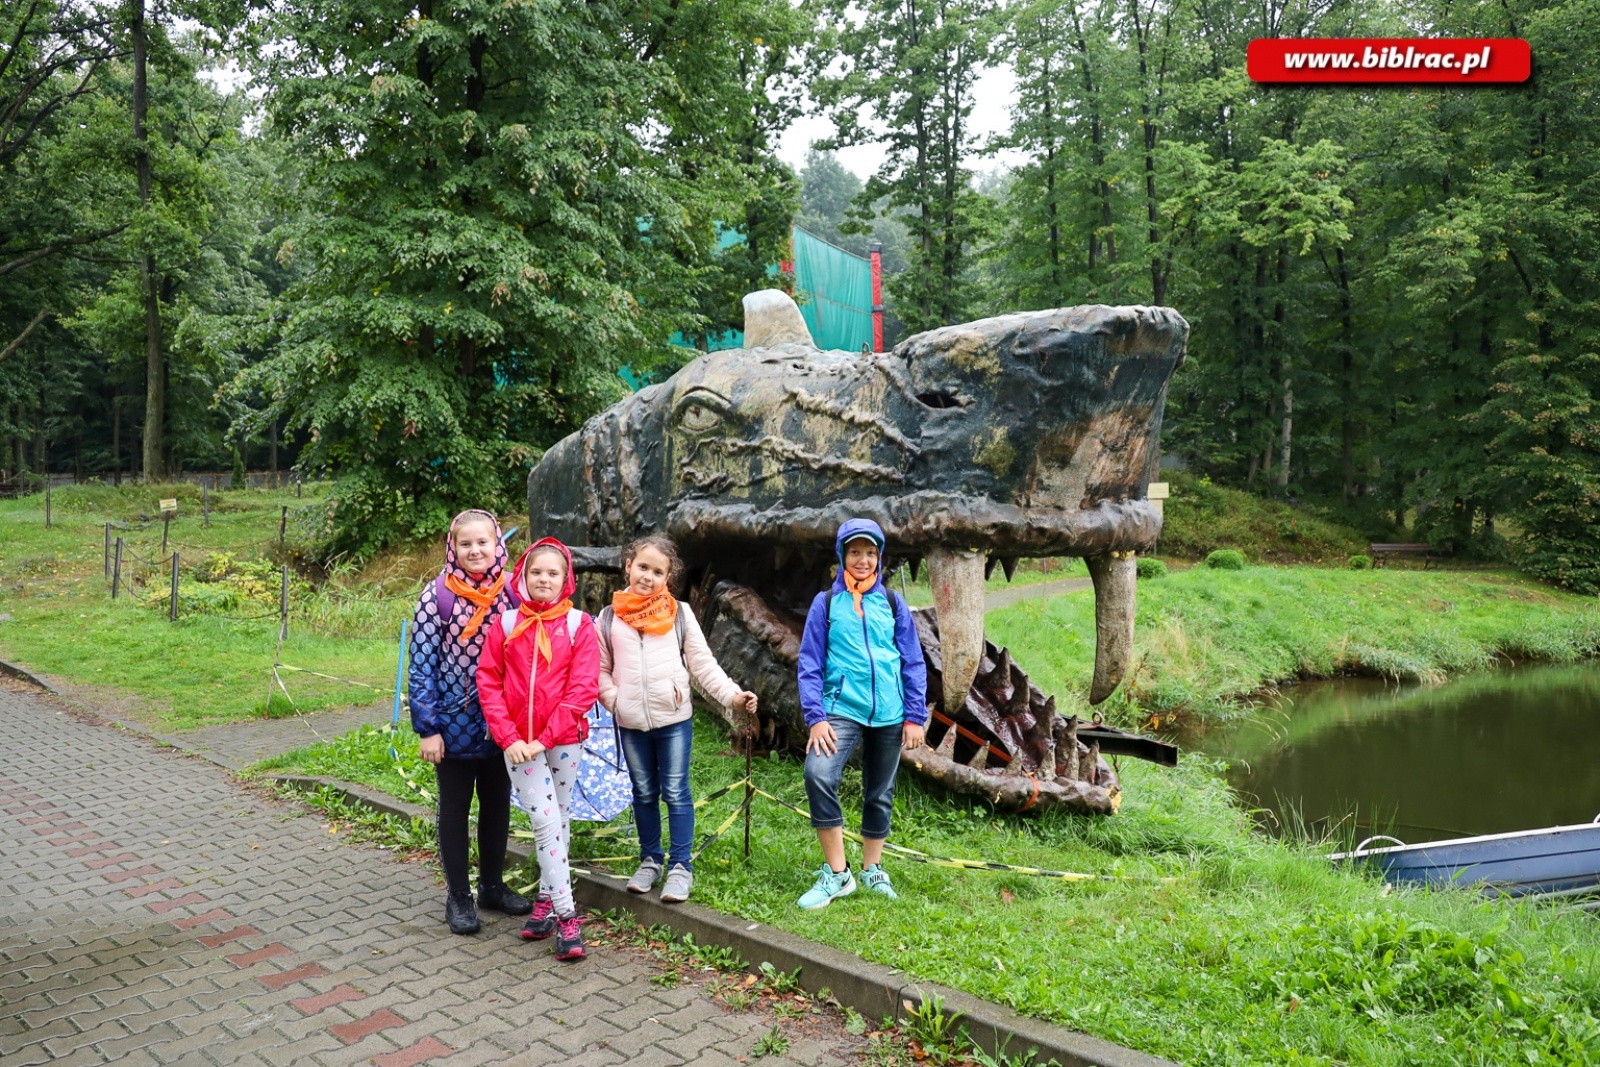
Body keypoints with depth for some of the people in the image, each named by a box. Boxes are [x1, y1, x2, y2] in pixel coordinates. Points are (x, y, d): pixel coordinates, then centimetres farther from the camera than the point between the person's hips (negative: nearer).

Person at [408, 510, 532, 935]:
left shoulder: (511, 593, -1)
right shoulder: (436, 595, -10)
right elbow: (421, 664, -9)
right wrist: (427, 727, -12)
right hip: (454, 723, -3)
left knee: (497, 805, 15)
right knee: (455, 808, 11)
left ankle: (492, 885, 33)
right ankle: (458, 896, 25)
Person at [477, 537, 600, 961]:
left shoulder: (578, 624, -3)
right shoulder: (506, 623, 2)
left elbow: (584, 688, -9)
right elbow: (488, 682, 1)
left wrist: (544, 738, -13)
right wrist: (508, 737, -8)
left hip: (564, 738, 0)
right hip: (518, 741, 0)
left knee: (557, 819, 10)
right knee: (545, 819, -6)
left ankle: (547, 899, 27)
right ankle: (565, 914, 1)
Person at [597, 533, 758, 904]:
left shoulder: (679, 613, -1)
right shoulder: (609, 618, 2)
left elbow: (703, 663, -2)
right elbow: (601, 669, 7)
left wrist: (732, 695, -12)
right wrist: (615, 700, -9)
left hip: (674, 720, -2)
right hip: (631, 723, 2)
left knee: (676, 793, 3)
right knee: (644, 793, 15)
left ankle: (681, 866, 14)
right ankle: (650, 860, 30)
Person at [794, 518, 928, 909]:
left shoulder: (892, 603, 6)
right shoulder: (826, 603, 0)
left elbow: (913, 664, 7)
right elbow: (810, 664, -1)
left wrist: (915, 716, 1)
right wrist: (815, 716, -11)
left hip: (889, 714, 3)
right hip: (842, 710, -2)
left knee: (880, 794, 14)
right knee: (818, 775, -24)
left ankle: (872, 870, 35)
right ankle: (836, 874, -10)